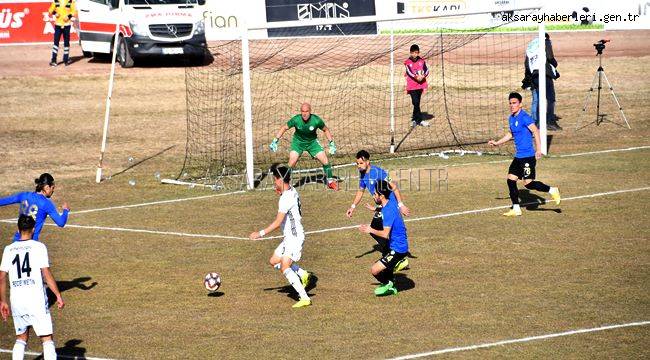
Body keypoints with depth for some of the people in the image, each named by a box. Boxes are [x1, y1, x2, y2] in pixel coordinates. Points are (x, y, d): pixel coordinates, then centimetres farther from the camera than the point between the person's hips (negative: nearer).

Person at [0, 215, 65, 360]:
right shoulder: (39, 247, -3)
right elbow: (47, 274, -8)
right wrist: (58, 296, -2)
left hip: (16, 299, 4)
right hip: (36, 299, -4)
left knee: (21, 338, 17)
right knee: (47, 338, -1)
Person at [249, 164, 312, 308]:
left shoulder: (286, 198, -22)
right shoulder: (292, 192, 9)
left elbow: (277, 223, -24)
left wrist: (260, 233, -18)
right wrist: (281, 192, 22)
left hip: (294, 237, -10)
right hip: (289, 237, 10)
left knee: (285, 267, -17)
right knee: (274, 261, 17)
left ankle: (304, 298, -20)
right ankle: (302, 274, 15)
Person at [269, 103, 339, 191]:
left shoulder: (316, 120, -24)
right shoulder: (296, 120, -25)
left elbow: (326, 130, -4)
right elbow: (284, 128, -10)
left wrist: (331, 144, -5)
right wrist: (275, 141, -15)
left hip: (312, 142, 1)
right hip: (298, 142, -1)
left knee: (325, 160, -6)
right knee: (292, 162, -18)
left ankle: (330, 181, 16)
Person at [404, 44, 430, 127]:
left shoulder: (422, 61, 8)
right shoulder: (407, 62, 0)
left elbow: (426, 70, -2)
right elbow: (409, 72, -13)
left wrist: (423, 76, -22)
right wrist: (416, 77, -29)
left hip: (420, 85, 3)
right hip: (412, 85, -3)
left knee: (417, 103, 11)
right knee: (416, 102, -11)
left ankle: (414, 119, 23)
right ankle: (419, 120, -10)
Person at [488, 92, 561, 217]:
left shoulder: (524, 117, -15)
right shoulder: (511, 118, 13)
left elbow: (535, 131, -24)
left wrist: (538, 149, -32)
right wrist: (497, 143, 29)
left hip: (528, 156, -9)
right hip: (518, 156, 9)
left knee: (528, 183, -10)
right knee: (511, 180, 7)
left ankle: (552, 191, 8)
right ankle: (516, 209, 14)